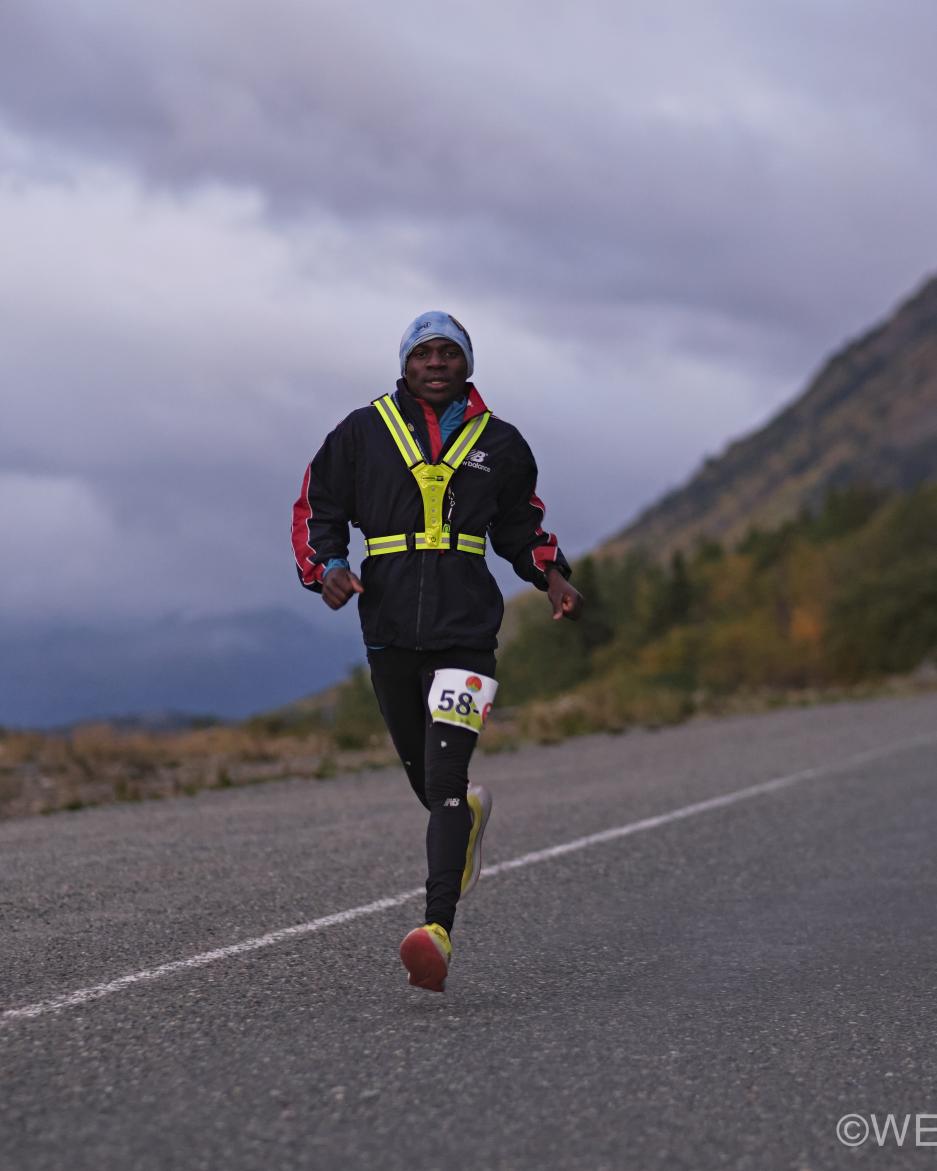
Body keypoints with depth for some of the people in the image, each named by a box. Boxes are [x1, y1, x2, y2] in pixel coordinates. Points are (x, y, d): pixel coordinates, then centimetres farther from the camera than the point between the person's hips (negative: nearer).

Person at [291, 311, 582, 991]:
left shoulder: (499, 443, 10)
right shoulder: (362, 433, 7)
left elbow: (520, 527, 22)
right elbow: (317, 512, 11)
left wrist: (553, 576, 5)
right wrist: (327, 568, -8)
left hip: (467, 628, -2)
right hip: (389, 626, 2)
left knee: (444, 776, -16)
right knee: (422, 775, 14)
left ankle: (438, 931, -23)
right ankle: (468, 814, 52)